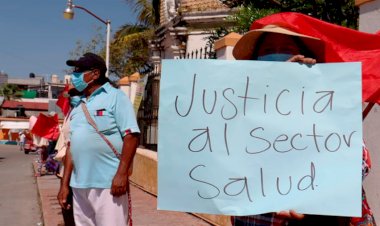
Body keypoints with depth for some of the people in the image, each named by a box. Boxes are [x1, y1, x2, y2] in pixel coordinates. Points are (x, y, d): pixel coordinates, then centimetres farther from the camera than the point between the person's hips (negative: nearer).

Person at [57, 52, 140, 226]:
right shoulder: (78, 106, 17)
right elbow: (72, 145, 19)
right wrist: (65, 183, 14)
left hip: (108, 183, -7)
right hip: (79, 185, 7)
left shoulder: (115, 97, -2)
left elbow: (131, 136, -10)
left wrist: (121, 174, -18)